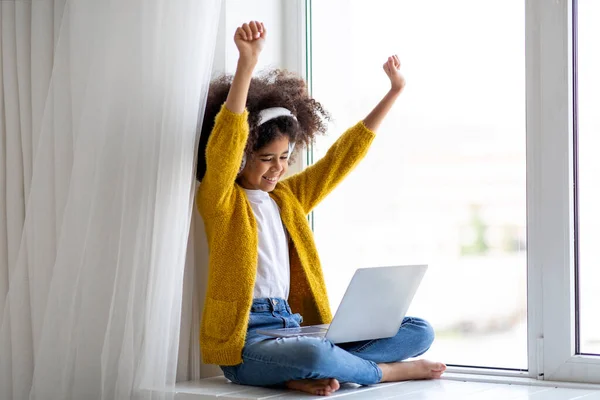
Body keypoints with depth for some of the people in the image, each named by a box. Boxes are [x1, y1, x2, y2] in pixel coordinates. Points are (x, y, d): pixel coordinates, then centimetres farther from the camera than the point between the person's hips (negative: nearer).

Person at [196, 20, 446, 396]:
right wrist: (248, 61, -33)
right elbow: (226, 140, -20)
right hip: (245, 340, -7)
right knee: (313, 355, -41)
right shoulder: (220, 200, -2)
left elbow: (343, 155, 19)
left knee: (419, 331, -4)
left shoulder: (288, 197, 18)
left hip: (294, 330, 7)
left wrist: (395, 91, 16)